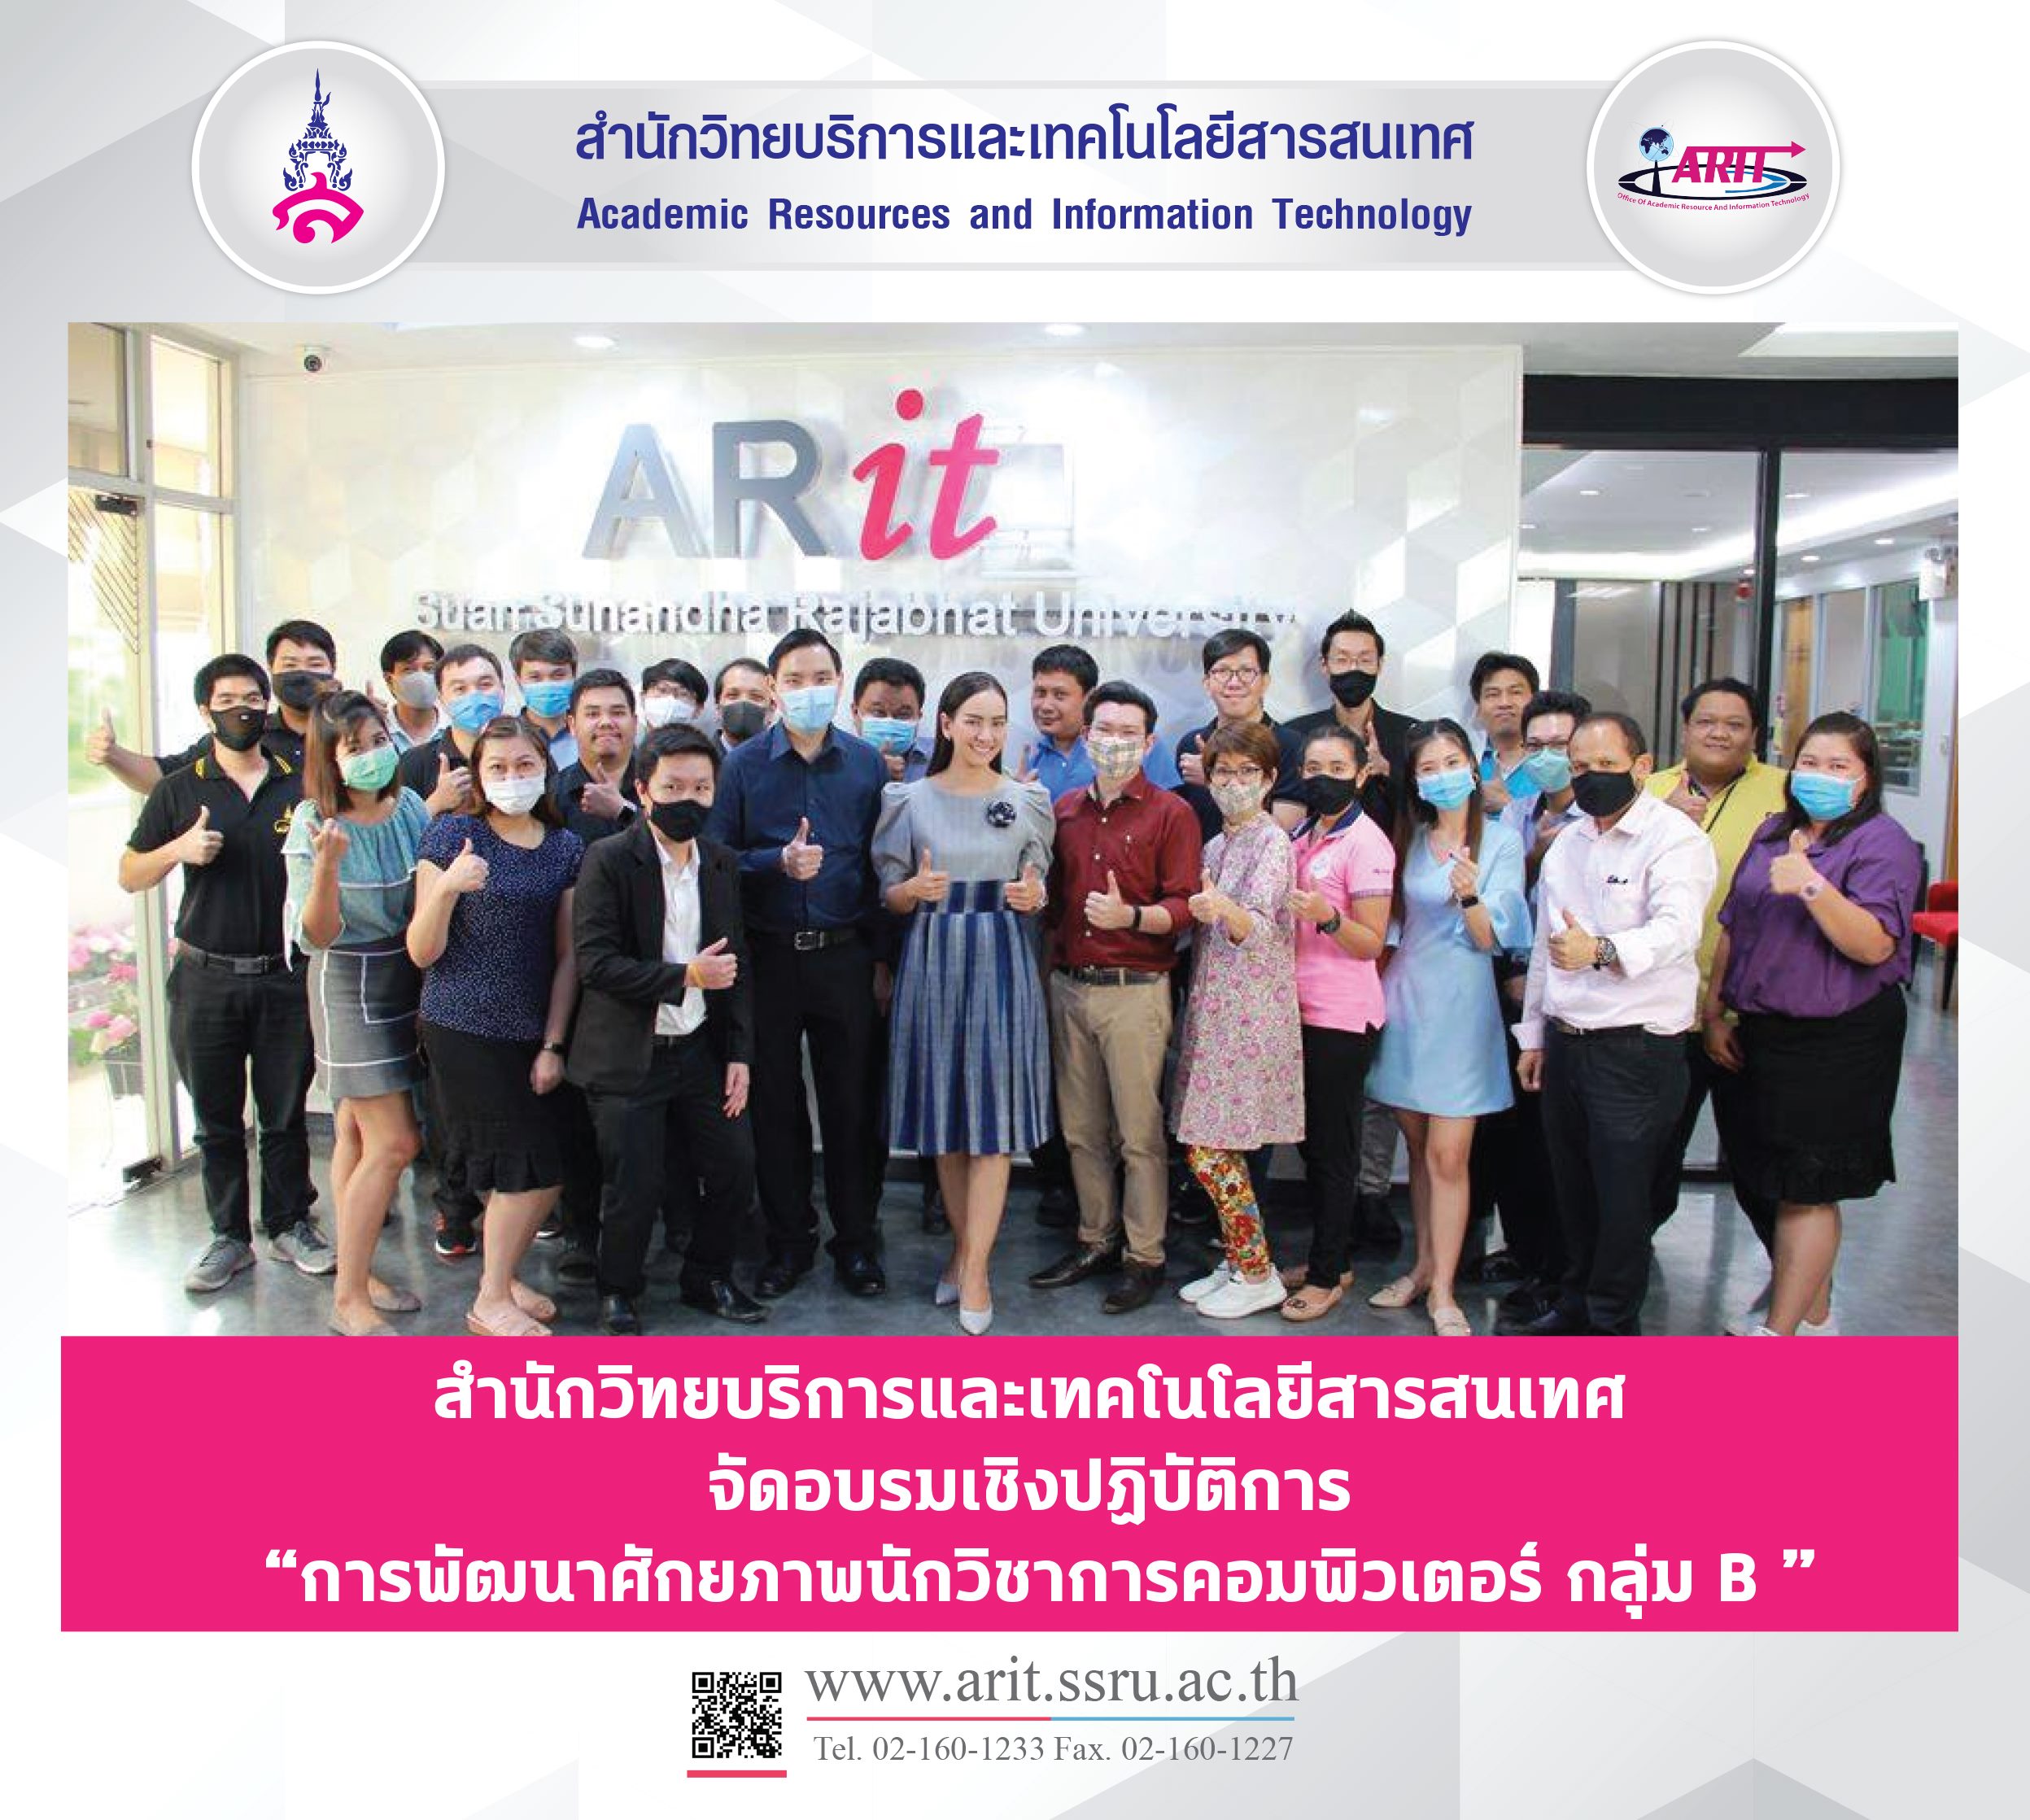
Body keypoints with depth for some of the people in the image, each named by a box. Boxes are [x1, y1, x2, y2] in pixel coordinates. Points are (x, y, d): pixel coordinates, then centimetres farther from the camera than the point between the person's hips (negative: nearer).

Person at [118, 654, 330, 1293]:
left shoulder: (302, 785, 3)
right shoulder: (179, 790, 3)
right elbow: (130, 875, 4)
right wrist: (180, 848, -15)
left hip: (285, 976, 0)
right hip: (206, 978, 0)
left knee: (285, 1114, 9)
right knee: (217, 1119, 9)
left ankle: (290, 1224, 23)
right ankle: (229, 1236, 21)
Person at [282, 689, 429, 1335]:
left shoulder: (410, 805, -2)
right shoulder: (313, 822, -16)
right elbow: (317, 936, -20)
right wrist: (327, 864, -33)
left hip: (407, 979, 5)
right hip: (350, 985, -5)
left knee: (356, 1134, 14)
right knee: (394, 1142, -8)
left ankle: (355, 1276, 23)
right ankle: (349, 1298, 4)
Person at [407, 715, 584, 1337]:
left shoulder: (566, 848, 6)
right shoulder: (452, 835, -6)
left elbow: (567, 955, 6)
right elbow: (422, 952, -8)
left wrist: (553, 1045, 1)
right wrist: (447, 888, -26)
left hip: (532, 1033, 4)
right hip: (465, 1028, -4)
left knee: (517, 1172, 8)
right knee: (535, 1169, -4)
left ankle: (502, 1280, 32)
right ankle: (492, 1300, 16)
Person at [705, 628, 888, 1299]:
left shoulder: (867, 763, 4)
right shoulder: (743, 763, 0)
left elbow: (881, 861, 5)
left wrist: (881, 954, 1)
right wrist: (778, 861, -17)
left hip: (844, 957, 0)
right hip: (769, 958, 0)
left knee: (850, 1103, 7)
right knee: (775, 1104, 9)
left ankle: (855, 1240, 21)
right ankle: (788, 1239, 24)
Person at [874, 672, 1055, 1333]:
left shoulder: (1029, 801, 6)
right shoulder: (910, 800, 3)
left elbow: (1037, 891, 12)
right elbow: (888, 896, 6)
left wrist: (1033, 897, -10)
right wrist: (916, 889, -15)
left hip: (1002, 962, 0)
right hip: (933, 960, 1)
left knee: (993, 1116, -3)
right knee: (944, 1115, 8)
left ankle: (974, 1269, 4)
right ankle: (965, 1246, 25)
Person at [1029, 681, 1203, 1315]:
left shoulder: (1171, 814, -3)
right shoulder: (1066, 810, 12)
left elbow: (1184, 906, -10)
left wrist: (1130, 916, -26)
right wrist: (1047, 973, 4)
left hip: (1135, 992, -5)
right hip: (1069, 988, 5)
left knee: (1138, 1133, 0)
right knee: (1081, 1128, 11)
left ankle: (1144, 1257, 11)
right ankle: (1095, 1241, 25)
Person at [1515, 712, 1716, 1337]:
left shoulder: (1676, 839, -9)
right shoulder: (1567, 843, 15)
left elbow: (1676, 930, -25)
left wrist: (1602, 951, -43)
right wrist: (1532, 1034, 20)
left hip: (1637, 1048, -7)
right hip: (1565, 1042, 7)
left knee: (1622, 1194, 1)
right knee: (1573, 1185, 16)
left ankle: (1613, 1320, 16)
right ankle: (1576, 1304, 31)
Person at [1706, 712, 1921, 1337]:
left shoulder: (1882, 841, -9)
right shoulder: (1774, 832, 11)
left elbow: (1874, 945, -21)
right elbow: (1733, 928, 15)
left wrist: (1812, 885, -33)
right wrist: (1715, 1015, 13)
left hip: (1839, 1041, -7)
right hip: (1764, 1033, 7)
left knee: (1806, 1190, -1)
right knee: (1781, 1180, 14)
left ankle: (1778, 1332, 6)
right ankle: (1816, 1315, 29)